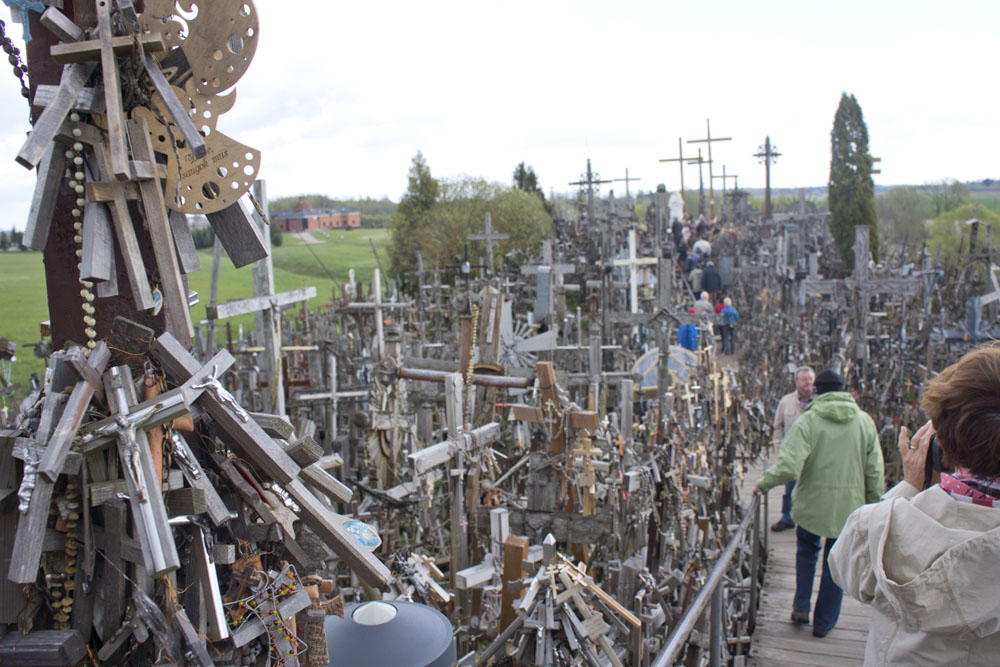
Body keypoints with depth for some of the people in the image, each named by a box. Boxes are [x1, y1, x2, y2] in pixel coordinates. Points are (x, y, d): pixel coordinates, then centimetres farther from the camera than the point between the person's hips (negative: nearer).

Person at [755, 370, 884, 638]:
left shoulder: (807, 420, -12)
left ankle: (801, 607, 21)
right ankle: (824, 621, 22)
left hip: (812, 502, -2)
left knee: (806, 550, 23)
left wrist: (763, 483, -6)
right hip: (849, 505, 2)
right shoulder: (865, 421, 0)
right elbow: (875, 473, 1)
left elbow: (788, 467, -20)